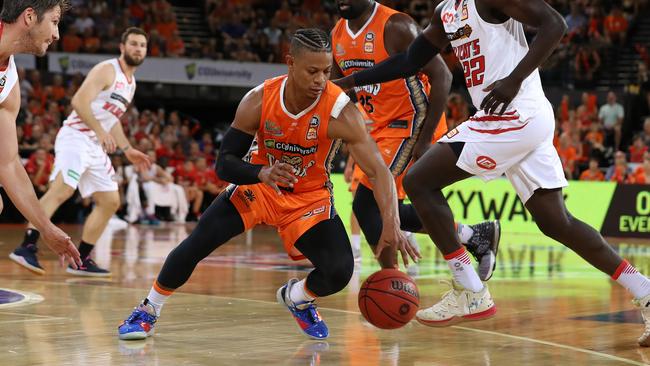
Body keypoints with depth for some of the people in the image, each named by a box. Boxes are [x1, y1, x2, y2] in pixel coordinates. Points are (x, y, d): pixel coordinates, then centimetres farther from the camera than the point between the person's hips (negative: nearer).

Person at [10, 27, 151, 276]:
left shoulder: (130, 83, 19)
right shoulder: (106, 70, -9)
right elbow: (79, 101, -19)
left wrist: (128, 150, 24)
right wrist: (100, 131, -27)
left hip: (96, 146, 10)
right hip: (76, 136, -9)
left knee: (110, 202, 6)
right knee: (61, 190, -24)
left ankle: (81, 260, 9)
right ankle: (27, 247, -27)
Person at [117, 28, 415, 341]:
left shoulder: (340, 111, -28)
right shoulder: (259, 101, -23)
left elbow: (379, 171, -30)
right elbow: (224, 163, -20)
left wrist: (391, 225, -45)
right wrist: (264, 173, -42)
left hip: (311, 196, 0)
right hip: (260, 184, 0)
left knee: (339, 272, -20)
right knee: (198, 243, -18)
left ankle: (296, 298, 17)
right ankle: (147, 311, 6)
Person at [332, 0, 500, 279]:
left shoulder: (395, 26, -19)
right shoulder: (338, 34, 5)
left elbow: (442, 76, -19)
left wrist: (424, 139, -22)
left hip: (413, 125, -9)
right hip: (382, 128, 9)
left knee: (365, 203, -17)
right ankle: (476, 236, 27)